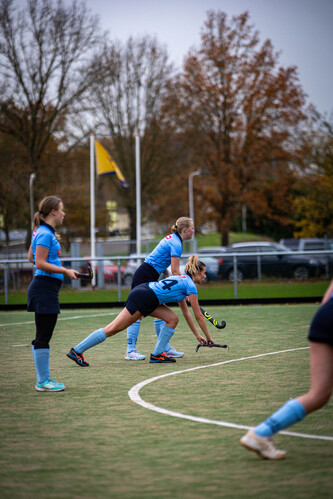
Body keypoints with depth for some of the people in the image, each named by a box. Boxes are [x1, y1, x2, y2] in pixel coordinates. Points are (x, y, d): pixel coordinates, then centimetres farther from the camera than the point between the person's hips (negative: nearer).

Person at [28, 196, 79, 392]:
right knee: (43, 337, -6)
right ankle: (43, 381, -3)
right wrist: (65, 271, -18)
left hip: (45, 289, 11)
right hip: (45, 288, -11)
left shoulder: (43, 232, 15)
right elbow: (40, 263, -18)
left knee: (42, 337, 12)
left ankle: (44, 378, 17)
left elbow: (32, 257, 25)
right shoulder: (45, 234, -14)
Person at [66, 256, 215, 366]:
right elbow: (198, 316, -1)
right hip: (142, 297, -10)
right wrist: (208, 336, 10)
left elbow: (186, 312, 29)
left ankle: (156, 354, 6)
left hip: (143, 292, 10)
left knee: (173, 319, 8)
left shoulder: (182, 280, 23)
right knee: (113, 329, -8)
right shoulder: (190, 286, -5)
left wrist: (197, 335, 31)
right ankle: (76, 351, -6)